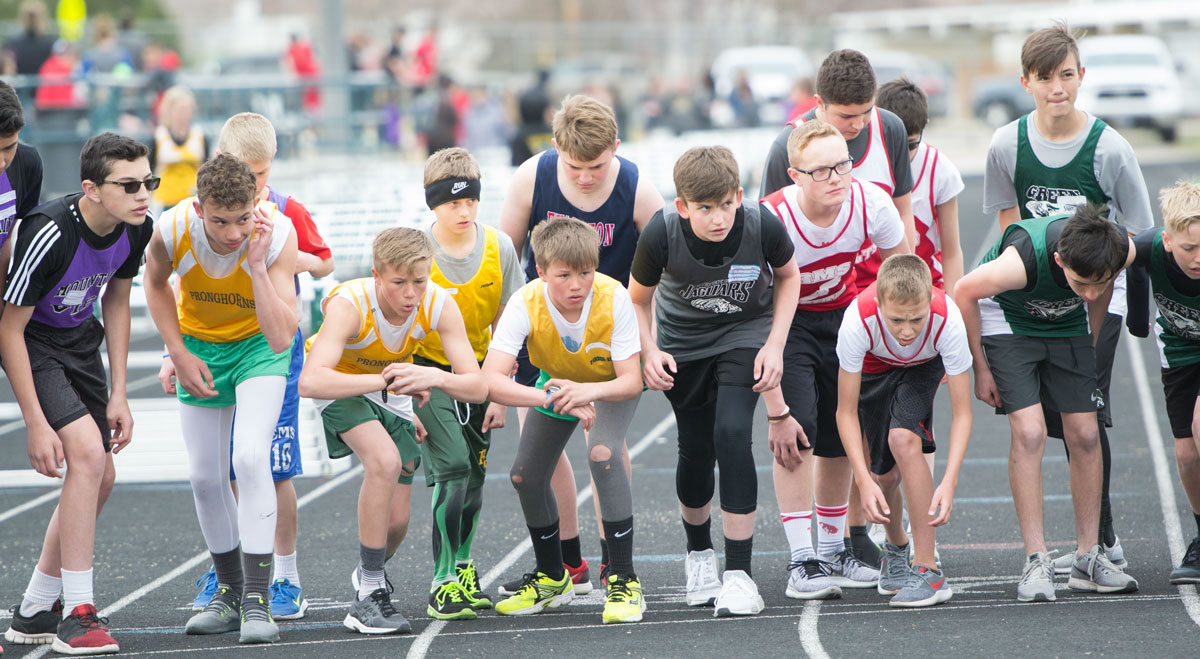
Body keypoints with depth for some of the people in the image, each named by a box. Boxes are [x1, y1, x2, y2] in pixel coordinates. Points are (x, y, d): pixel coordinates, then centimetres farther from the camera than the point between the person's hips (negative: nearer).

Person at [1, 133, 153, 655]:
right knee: (87, 450, -23)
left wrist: (118, 394, 2)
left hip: (80, 338, 8)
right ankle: (77, 615, -17)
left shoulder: (136, 229, -13)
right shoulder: (49, 234, -34)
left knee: (100, 476, 7)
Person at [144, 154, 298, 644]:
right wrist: (179, 355, -6)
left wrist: (258, 266, -43)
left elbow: (281, 340, -35)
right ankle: (230, 591, 25)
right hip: (199, 345, 3)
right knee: (205, 476, 4)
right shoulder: (172, 231, -27)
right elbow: (155, 282, 0)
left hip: (259, 342, -3)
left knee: (250, 458, -22)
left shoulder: (278, 233, -32)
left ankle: (257, 598, -18)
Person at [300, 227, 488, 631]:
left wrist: (438, 378, -49)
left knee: (395, 520, 1)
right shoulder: (350, 305, -36)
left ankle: (370, 573, 39)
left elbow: (477, 387, -27)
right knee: (385, 460, -32)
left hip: (393, 395, 4)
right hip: (343, 384, -4)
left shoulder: (439, 305, -26)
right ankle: (368, 596, -21)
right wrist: (383, 380, -56)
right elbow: (310, 382, -48)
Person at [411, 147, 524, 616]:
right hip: (428, 370, -4)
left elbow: (505, 326, -1)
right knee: (452, 468, -16)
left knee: (475, 471, 6)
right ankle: (444, 582, -10)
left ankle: (463, 567, 27)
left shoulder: (499, 247, -9)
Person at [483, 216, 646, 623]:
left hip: (611, 384, -3)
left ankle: (623, 580, -21)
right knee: (525, 475, -1)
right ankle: (552, 577, 26)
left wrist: (590, 391, -57)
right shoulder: (526, 304, -34)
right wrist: (554, 399, -58)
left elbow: (632, 382, -36)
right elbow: (490, 380, -44)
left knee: (603, 454, -29)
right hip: (558, 382, 3)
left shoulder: (613, 298, -36)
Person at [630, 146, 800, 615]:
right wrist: (648, 353, -23)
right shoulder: (661, 235, -28)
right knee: (695, 452, 7)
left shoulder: (763, 228, -28)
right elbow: (638, 300, -8)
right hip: (683, 343, 1)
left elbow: (788, 276, -4)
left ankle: (739, 573, -16)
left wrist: (775, 344, -12)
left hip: (745, 332, -1)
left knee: (732, 434, -22)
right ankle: (698, 552, 39)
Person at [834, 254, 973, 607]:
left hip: (923, 367, -1)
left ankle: (928, 570, -22)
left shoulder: (947, 319, -40)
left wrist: (949, 482, -44)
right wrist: (865, 482, -39)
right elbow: (846, 411, -30)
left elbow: (962, 412, -32)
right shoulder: (858, 320, -40)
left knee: (903, 439, -27)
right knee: (885, 474, -1)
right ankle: (896, 546, 35)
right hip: (872, 366, 1)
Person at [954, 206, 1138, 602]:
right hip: (1007, 319, -4)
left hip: (1067, 325, 4)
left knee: (1085, 434, -3)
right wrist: (980, 368, -14)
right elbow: (964, 292, -21)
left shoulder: (1123, 250, -27)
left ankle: (1089, 559, 7)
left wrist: (1089, 348, 8)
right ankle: (1036, 562, -14)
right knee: (1029, 432, -18)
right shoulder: (1023, 261, -41)